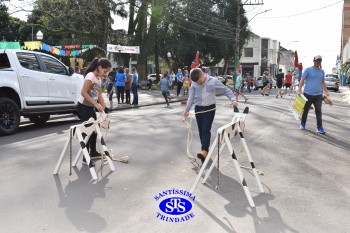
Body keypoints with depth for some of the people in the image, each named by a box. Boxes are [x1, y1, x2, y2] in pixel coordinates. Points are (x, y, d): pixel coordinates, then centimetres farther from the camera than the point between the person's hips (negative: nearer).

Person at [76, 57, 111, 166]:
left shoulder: (99, 79, 10)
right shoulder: (90, 76, -18)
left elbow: (99, 95, 10)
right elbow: (83, 92, -25)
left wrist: (104, 108, 1)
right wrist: (96, 104, -27)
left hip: (90, 107, 9)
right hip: (83, 107, -9)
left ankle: (93, 152, 29)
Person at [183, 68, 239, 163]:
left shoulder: (213, 81, -8)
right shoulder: (194, 84, 0)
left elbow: (226, 90, -3)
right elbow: (191, 97, 8)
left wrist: (233, 99, -17)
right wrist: (187, 109, 6)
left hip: (210, 108, -4)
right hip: (198, 109, 4)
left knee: (206, 130, -14)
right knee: (201, 131, 7)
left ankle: (204, 152, -20)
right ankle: (205, 151, 17)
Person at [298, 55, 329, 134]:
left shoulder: (322, 71, 14)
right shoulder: (308, 70, -3)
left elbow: (323, 82, 22)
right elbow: (302, 80, -6)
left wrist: (326, 91, 16)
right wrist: (299, 90, -15)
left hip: (318, 95, 4)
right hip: (308, 94, -4)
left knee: (318, 111, 0)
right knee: (306, 110, 8)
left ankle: (320, 127, 1)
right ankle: (303, 124, 26)